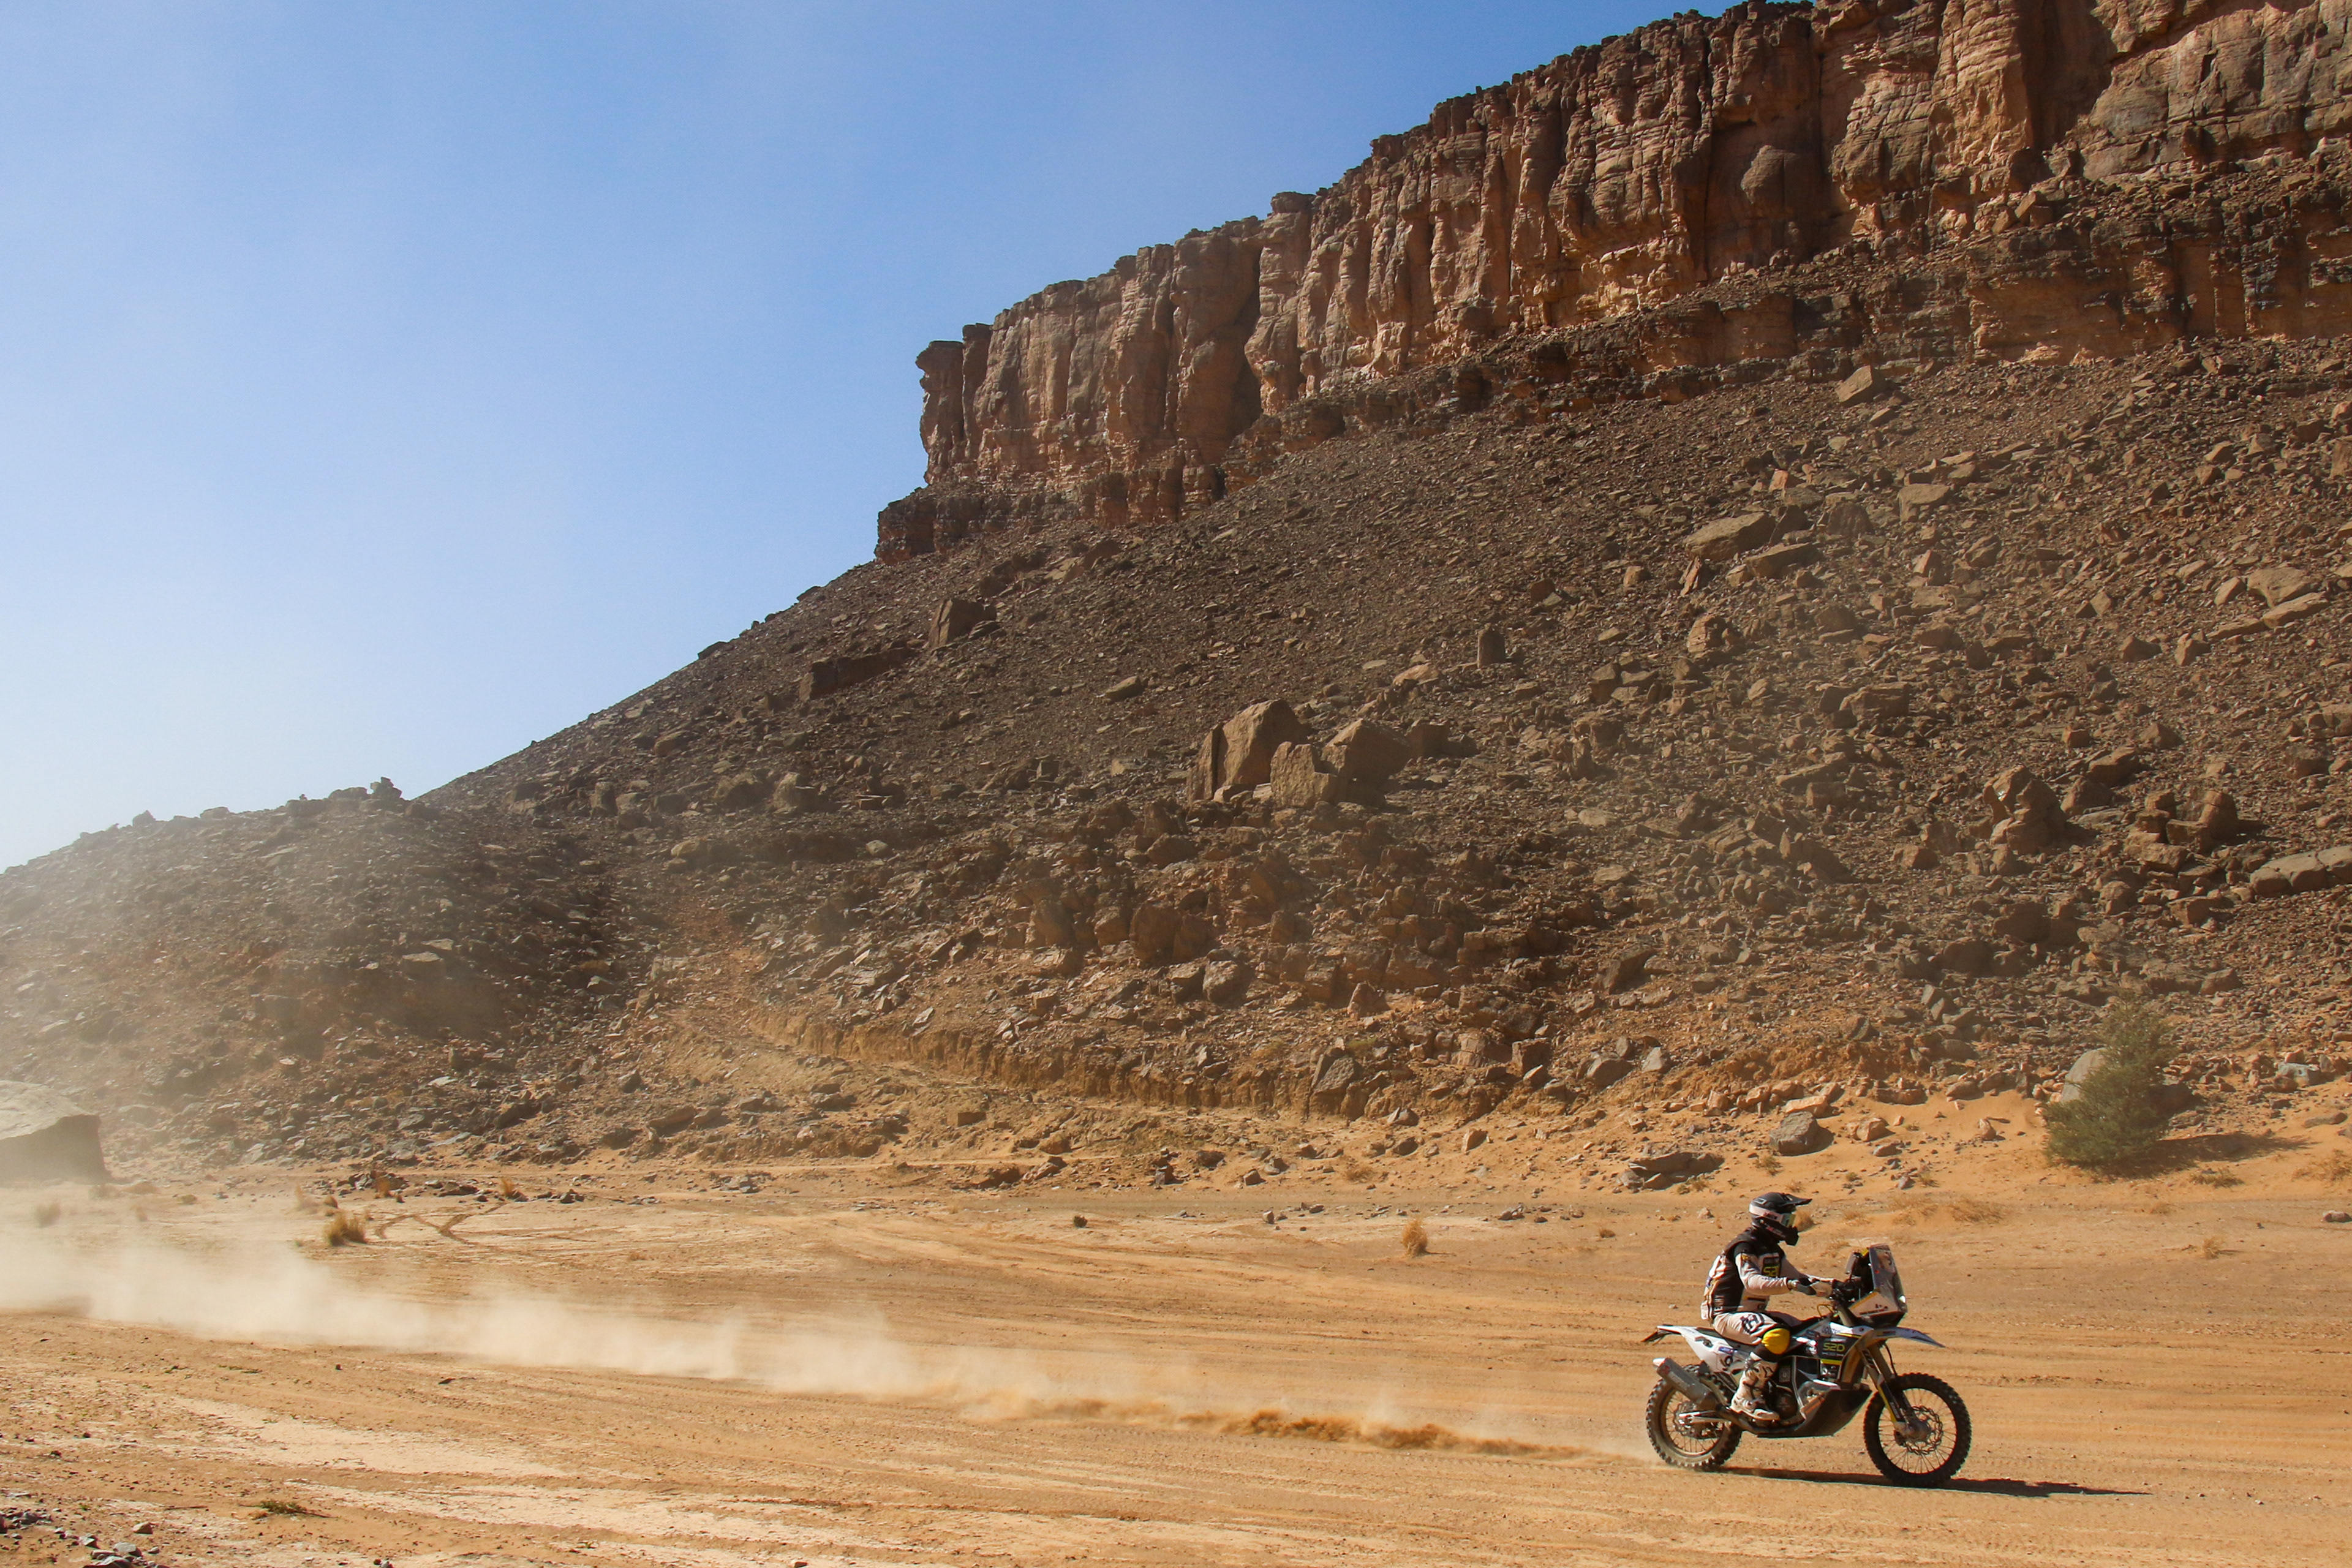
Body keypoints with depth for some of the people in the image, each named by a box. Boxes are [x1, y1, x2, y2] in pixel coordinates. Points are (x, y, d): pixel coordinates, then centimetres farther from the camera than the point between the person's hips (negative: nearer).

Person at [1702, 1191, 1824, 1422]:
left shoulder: (1773, 1251, 15)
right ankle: (1745, 1398, -28)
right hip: (1728, 1314, -10)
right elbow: (1752, 1282, -31)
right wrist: (1790, 1284, -44)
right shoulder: (1745, 1246, -15)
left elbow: (1797, 1276, 14)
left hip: (1755, 1312, 10)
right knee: (1776, 1335, -34)